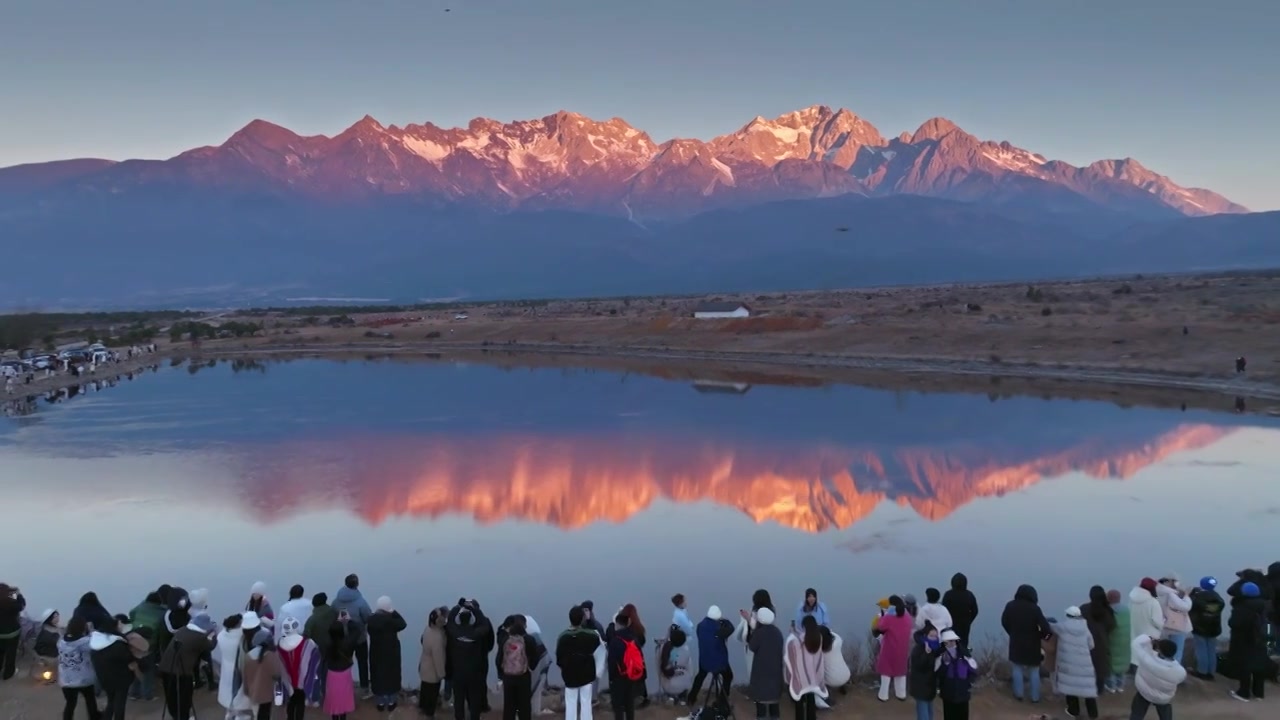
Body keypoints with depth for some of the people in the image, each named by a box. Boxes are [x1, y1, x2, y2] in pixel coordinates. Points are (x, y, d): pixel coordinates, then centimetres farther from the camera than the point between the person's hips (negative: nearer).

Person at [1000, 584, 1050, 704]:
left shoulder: (1010, 606, -9)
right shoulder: (1035, 608, -20)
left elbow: (1004, 622, 0)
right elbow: (1045, 627, -22)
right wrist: (1041, 636, -2)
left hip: (1016, 643, 2)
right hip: (1032, 644, -2)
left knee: (1017, 668, 17)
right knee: (1034, 671, 13)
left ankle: (1019, 694, 19)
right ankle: (1035, 697, 17)